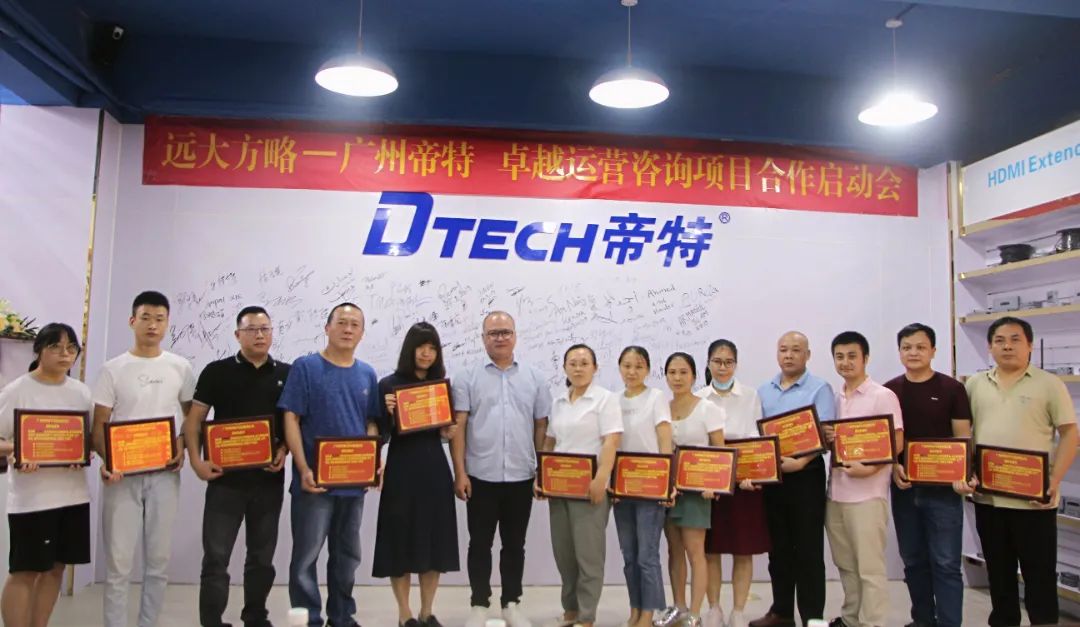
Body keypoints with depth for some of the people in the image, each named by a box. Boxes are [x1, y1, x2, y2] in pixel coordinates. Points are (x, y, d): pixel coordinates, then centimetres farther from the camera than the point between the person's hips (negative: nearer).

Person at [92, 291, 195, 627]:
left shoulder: (180, 367, 5)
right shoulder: (113, 369, 0)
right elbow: (99, 425, -1)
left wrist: (183, 447, -5)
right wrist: (106, 461, -18)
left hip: (165, 474, 2)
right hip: (122, 474, -2)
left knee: (159, 559, 9)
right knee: (118, 560, 1)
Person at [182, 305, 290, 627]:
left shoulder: (286, 374, 5)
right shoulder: (217, 371, 0)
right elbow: (193, 420, 0)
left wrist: (284, 451, -7)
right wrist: (196, 461, -11)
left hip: (269, 480, 2)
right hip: (225, 478, -2)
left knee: (262, 557, 14)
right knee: (215, 557, -1)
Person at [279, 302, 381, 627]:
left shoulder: (367, 374, 9)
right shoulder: (305, 367, -5)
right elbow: (291, 420, -9)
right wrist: (304, 469, -17)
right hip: (315, 480, -5)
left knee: (347, 555, 15)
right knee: (306, 555, 2)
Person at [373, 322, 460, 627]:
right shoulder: (389, 384, -5)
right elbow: (380, 435, -5)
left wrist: (449, 433, -4)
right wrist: (388, 412, -22)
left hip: (435, 471, 4)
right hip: (402, 472, -4)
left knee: (434, 541, 9)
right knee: (401, 542, 3)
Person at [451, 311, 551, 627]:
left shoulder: (534, 378, 6)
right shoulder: (468, 378, 0)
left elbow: (542, 427, 9)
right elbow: (458, 427, -2)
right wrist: (460, 473, -8)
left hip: (521, 477, 2)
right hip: (481, 476, -1)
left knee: (514, 544, 11)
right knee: (480, 543, 7)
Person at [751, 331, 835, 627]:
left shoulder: (819, 389, -4)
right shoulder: (763, 391, 12)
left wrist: (800, 462, -24)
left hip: (806, 475, -5)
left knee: (808, 550, 1)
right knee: (778, 548, 12)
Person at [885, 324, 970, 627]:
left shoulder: (952, 389, -2)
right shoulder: (889, 391, 5)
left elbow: (963, 438, -2)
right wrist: (893, 467, -10)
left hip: (943, 488, -3)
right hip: (904, 487, 3)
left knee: (946, 563, -1)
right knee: (913, 561, 13)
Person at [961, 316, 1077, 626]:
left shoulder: (1049, 384, -2)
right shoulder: (975, 385, 8)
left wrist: (1055, 481, -13)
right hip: (987, 497, 4)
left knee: (1040, 575, 5)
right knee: (998, 572, 16)